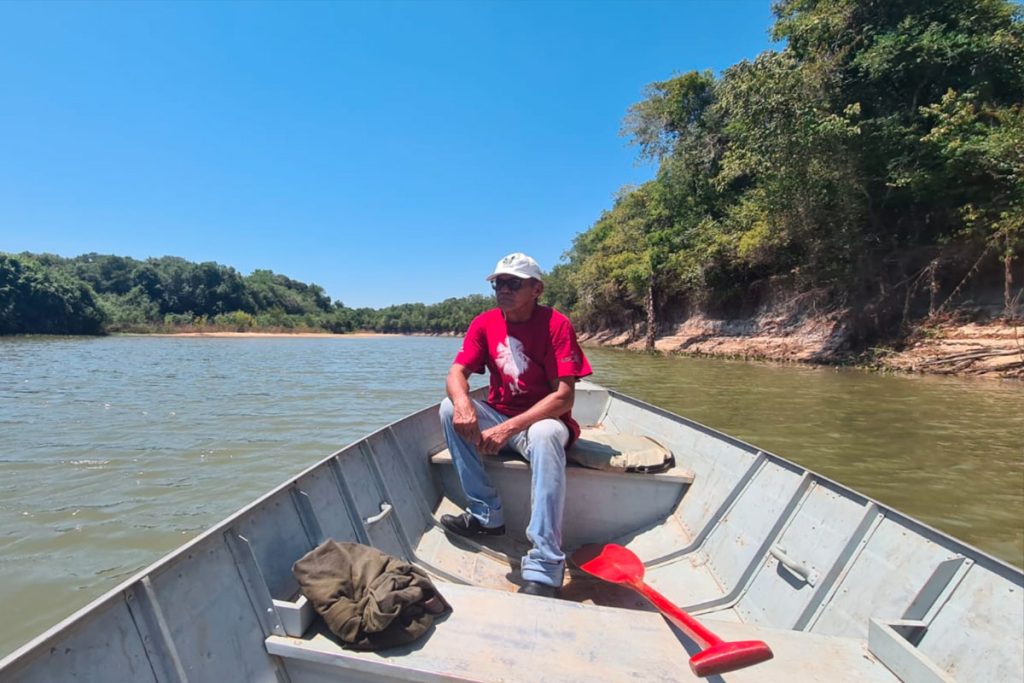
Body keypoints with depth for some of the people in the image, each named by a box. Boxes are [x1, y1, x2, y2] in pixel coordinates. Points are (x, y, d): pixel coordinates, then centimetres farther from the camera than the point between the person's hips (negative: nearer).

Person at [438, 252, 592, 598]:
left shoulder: (556, 325, -16)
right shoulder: (485, 323, -1)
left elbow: (564, 396, -23)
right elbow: (457, 372, -9)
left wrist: (510, 428, -32)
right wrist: (463, 403, -34)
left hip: (544, 420, -5)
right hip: (499, 414, 5)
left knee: (544, 434, -38)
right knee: (449, 408, -19)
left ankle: (543, 571, -37)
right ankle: (486, 514, -11)